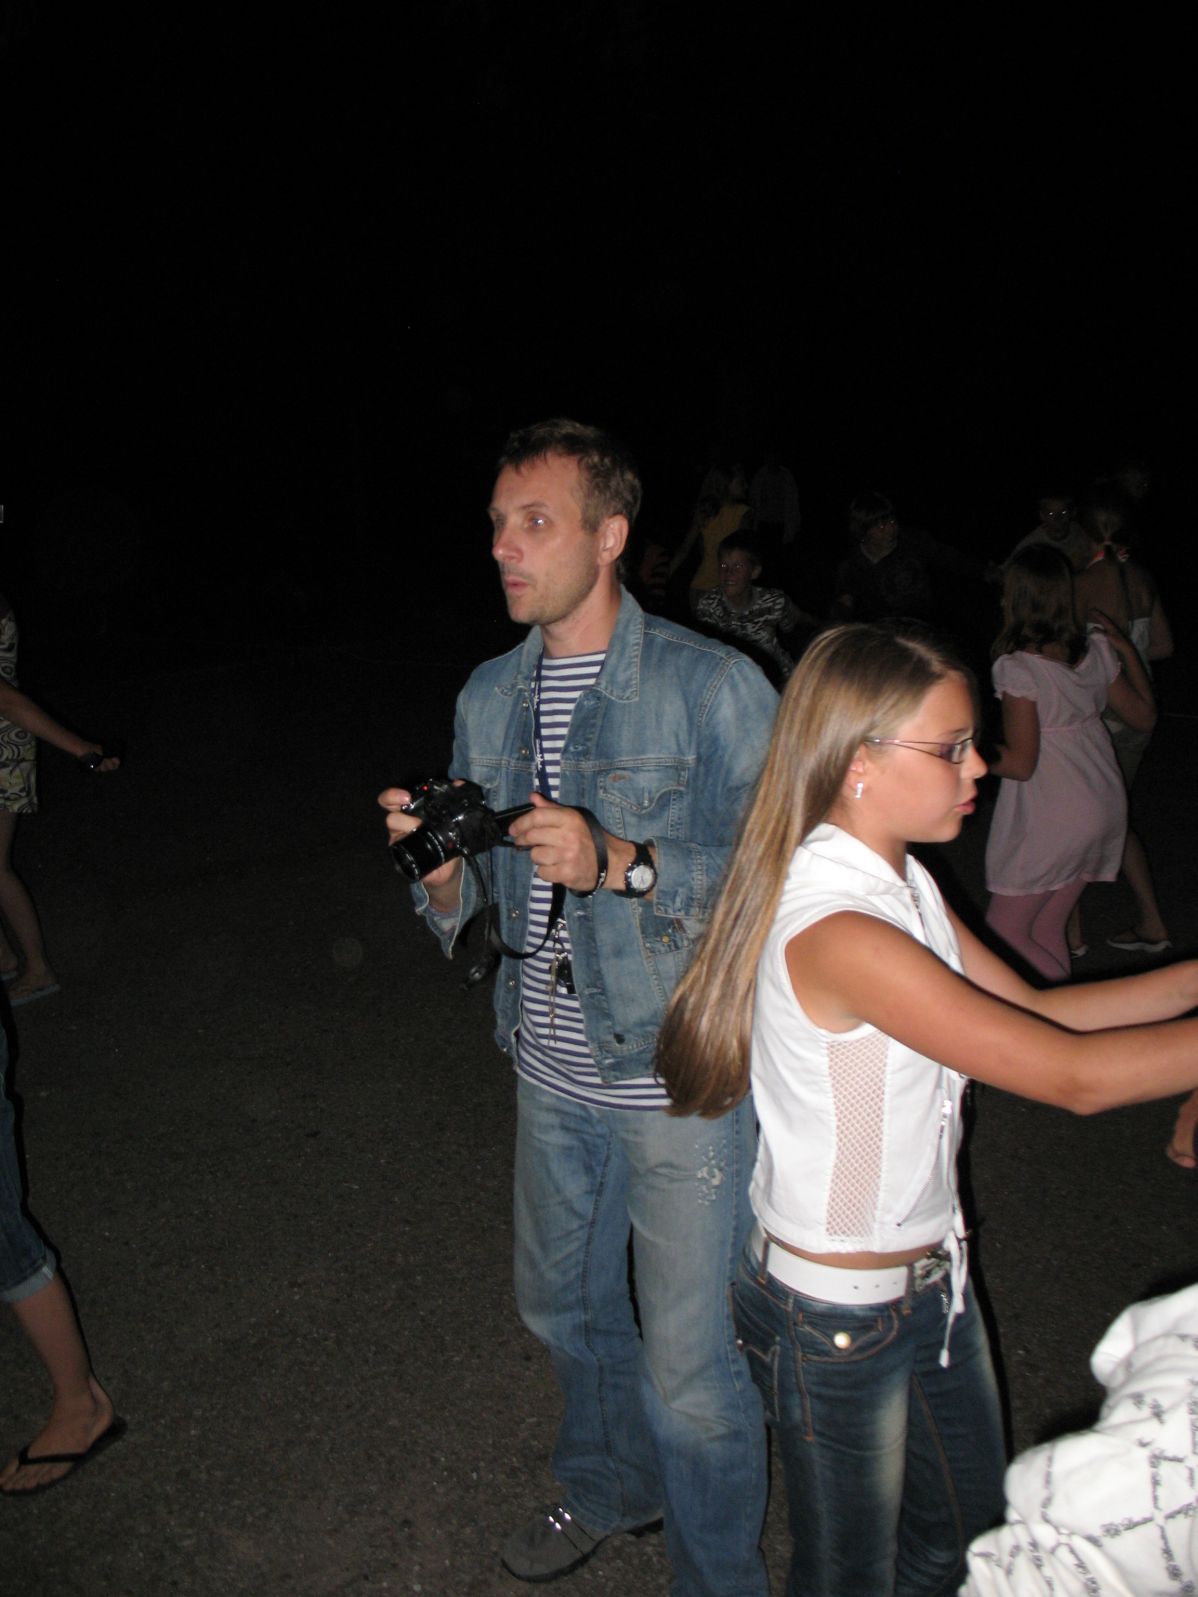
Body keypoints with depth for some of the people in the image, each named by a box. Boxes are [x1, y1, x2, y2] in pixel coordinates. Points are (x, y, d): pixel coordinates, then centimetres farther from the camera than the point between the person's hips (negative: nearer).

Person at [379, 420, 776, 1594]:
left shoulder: (712, 686, -15)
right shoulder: (489, 697, 4)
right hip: (553, 1067, 7)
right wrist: (441, 865, -13)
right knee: (562, 1304, 26)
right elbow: (471, 909, 8)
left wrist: (620, 864, -30)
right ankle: (611, 1485, 57)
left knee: (692, 1372, 6)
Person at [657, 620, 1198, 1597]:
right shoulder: (838, 935, -32)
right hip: (837, 1318, -8)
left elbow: (1037, 1012, 4)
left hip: (932, 1277, 9)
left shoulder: (906, 886, -1)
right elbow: (1072, 1076, -30)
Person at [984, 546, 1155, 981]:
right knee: (1045, 929, 16)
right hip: (1105, 808, 8)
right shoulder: (1096, 649, 2)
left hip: (1051, 820, -8)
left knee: (1005, 932, 4)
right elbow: (1144, 714, 14)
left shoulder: (1017, 668, -18)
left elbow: (1020, 763, -18)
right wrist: (1125, 646, 21)